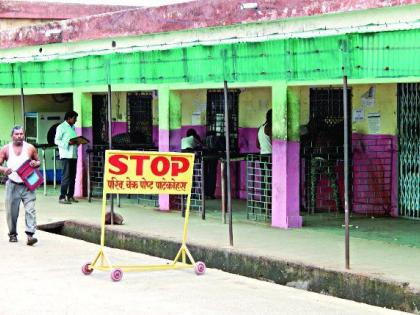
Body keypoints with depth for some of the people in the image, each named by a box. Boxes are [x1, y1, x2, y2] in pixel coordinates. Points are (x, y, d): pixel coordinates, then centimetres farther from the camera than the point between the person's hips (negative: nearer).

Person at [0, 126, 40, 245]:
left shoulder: (30, 148, 5)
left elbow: (38, 161, 16)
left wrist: (35, 163, -7)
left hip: (28, 185, -1)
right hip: (12, 185, 1)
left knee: (30, 209, -13)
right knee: (11, 211, 6)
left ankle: (30, 235, -18)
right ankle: (12, 234, 23)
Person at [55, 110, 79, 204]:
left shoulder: (72, 127, 20)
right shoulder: (61, 127, -3)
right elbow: (57, 141, -9)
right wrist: (68, 143, -20)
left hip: (74, 154, 8)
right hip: (66, 155, -8)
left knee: (72, 176, 8)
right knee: (66, 176, -10)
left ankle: (70, 196, 16)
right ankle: (62, 197, -9)